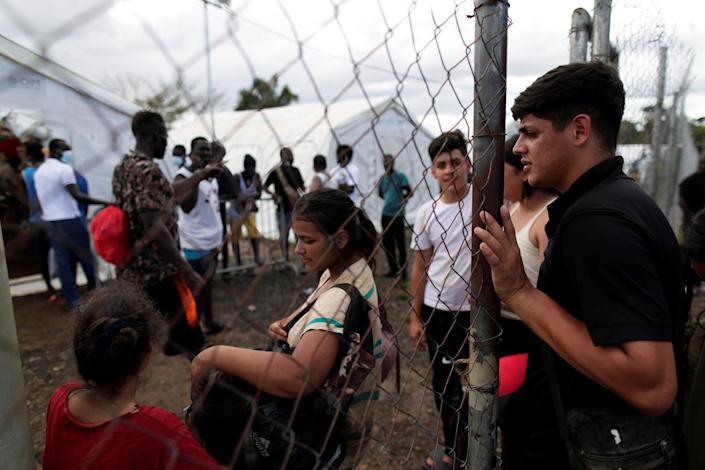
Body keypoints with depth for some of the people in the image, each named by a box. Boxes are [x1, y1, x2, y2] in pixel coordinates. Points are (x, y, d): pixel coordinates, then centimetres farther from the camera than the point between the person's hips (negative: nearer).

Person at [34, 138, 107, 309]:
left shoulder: (38, 172, 12)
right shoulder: (64, 168, -13)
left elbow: (41, 200, 15)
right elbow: (77, 196, -22)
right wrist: (104, 202, -23)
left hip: (49, 221, 7)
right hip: (69, 220, -7)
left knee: (63, 261, 7)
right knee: (86, 256, 6)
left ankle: (71, 299, 10)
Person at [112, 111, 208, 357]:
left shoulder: (122, 167, 11)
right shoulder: (148, 170, -19)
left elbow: (165, 196, 23)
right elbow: (154, 227, -27)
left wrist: (199, 175, 28)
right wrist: (188, 272, -26)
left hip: (130, 270, 10)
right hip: (157, 272, -10)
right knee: (189, 336, 4)